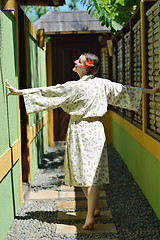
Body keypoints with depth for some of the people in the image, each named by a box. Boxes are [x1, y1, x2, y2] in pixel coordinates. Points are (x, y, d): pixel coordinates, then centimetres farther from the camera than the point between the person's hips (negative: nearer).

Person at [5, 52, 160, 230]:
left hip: (79, 130, -4)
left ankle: (93, 209, 20)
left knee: (83, 171, 9)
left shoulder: (74, 87, -12)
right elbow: (126, 90, 8)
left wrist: (17, 92, -5)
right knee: (93, 172, 4)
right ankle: (91, 216, 3)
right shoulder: (103, 84, 0)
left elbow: (46, 93, -11)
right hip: (96, 129, 4)